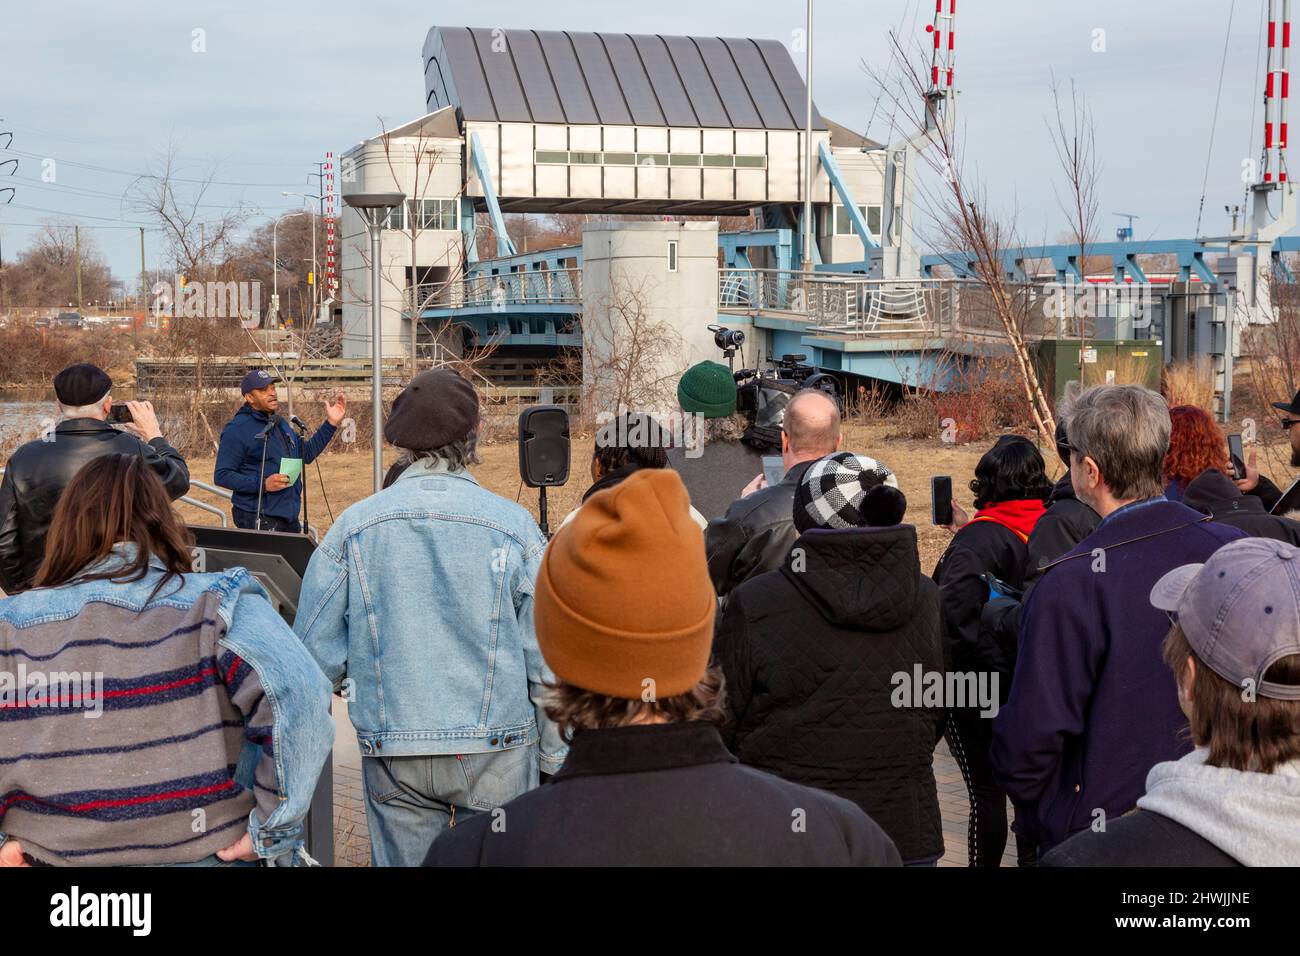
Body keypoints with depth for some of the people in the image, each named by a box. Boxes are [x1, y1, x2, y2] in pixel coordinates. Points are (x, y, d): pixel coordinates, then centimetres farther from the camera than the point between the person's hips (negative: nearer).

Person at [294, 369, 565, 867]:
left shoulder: (353, 526, -3)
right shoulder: (514, 526, -6)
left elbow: (316, 652, 0)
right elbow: (548, 658, -4)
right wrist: (554, 758, 7)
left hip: (393, 756, 1)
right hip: (497, 750, -1)